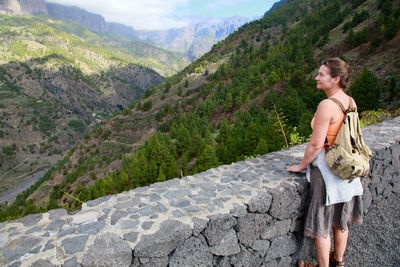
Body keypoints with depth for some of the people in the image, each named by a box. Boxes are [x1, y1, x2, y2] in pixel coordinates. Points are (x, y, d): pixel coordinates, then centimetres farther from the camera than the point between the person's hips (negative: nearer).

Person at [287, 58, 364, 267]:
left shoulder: (327, 105, -24)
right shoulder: (350, 102, 2)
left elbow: (316, 145, -23)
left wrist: (301, 166, -8)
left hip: (326, 168, -9)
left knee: (321, 223, 10)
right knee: (340, 219, 24)